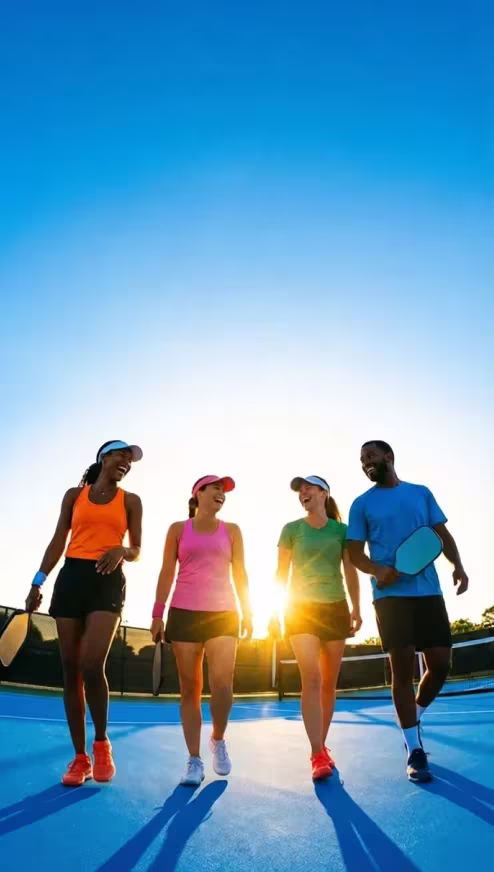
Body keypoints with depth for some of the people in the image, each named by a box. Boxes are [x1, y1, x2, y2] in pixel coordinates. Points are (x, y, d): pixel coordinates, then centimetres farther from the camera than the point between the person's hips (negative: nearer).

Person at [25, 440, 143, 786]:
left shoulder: (130, 501, 10)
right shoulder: (75, 495, 12)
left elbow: (136, 551, 10)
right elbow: (58, 542, 10)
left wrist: (122, 551, -13)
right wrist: (38, 581, 1)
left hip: (108, 582, -2)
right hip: (71, 578, 2)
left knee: (91, 666, -17)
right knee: (71, 670, 3)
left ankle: (102, 744, 8)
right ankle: (80, 758, 15)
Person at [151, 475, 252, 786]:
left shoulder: (231, 531, 10)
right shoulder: (178, 529, 6)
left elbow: (240, 573, 9)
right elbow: (167, 573, 4)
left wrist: (247, 612, 3)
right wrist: (157, 614, -2)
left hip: (223, 613, 1)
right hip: (184, 614, -1)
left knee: (223, 683, -11)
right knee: (190, 688, 2)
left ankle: (218, 740, 17)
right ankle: (194, 760, 13)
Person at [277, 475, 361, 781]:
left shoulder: (342, 530, 4)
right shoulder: (291, 529, 2)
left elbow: (351, 573, 5)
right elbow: (282, 572, 3)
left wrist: (356, 610, -1)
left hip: (335, 609, 2)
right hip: (301, 609, -2)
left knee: (329, 682, 7)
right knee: (311, 679, -13)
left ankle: (322, 746, 22)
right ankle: (318, 755, -9)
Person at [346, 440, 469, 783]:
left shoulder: (421, 493, 13)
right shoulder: (362, 504, 7)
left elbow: (443, 534, 12)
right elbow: (355, 553, 3)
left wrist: (458, 566, -5)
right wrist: (377, 570, -17)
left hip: (429, 591, 3)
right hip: (390, 595, -2)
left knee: (441, 665, 3)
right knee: (403, 669, -3)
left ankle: (413, 719, 30)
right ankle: (415, 750, 10)